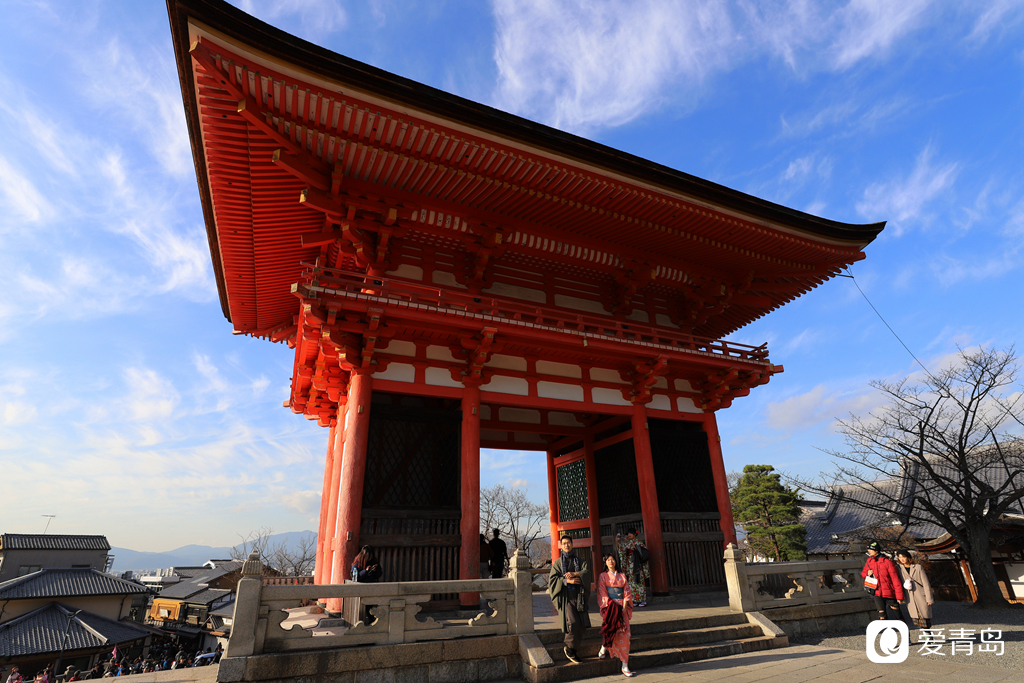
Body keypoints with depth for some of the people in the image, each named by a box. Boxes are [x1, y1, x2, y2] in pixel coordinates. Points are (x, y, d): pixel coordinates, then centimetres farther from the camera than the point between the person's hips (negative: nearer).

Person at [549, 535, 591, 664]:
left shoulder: (579, 561, 15)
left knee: (580, 625, -2)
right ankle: (569, 648, 1)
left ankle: (571, 652, 13)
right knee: (573, 622, -18)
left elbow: (586, 572, -2)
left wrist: (574, 574, -17)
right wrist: (567, 580, -13)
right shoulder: (557, 563, 8)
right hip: (565, 596, -3)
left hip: (578, 595, 3)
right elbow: (552, 578, -2)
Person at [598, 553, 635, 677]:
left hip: (622, 607, 2)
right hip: (610, 606, -2)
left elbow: (627, 592, 8)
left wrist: (624, 607, -5)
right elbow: (602, 593, -2)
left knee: (624, 634, -4)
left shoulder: (622, 576, 13)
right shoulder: (603, 576, 6)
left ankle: (625, 666, 0)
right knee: (609, 630, -12)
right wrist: (610, 606, -13)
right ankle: (603, 649, 17)